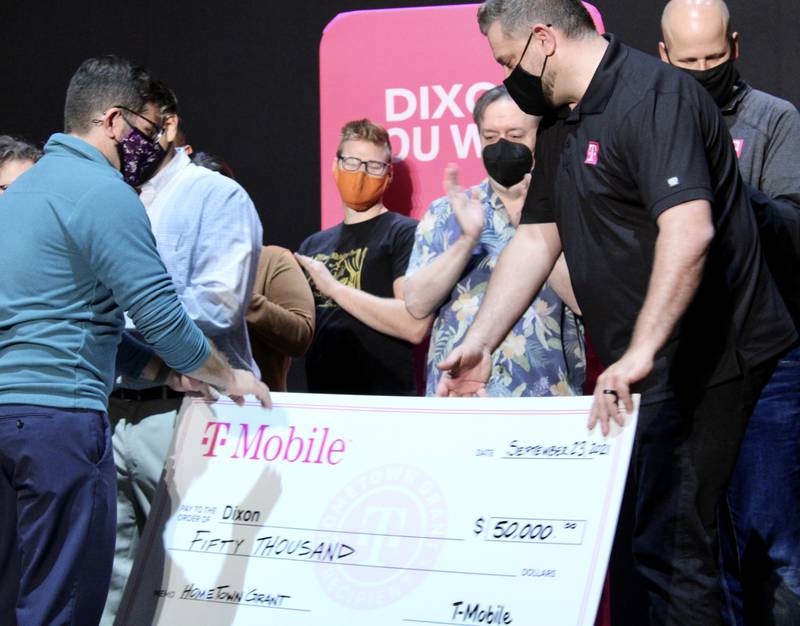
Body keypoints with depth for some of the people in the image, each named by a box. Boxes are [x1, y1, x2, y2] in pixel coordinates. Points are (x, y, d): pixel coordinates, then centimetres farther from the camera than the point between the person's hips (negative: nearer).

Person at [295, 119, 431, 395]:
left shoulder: (407, 234, -6)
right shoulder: (313, 246, 15)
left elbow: (414, 325, -18)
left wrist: (333, 287, -15)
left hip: (385, 400, -6)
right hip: (321, 399, 6)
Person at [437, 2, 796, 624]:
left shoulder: (653, 97, -17)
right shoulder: (561, 123, 15)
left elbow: (689, 230, -29)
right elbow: (537, 240, 20)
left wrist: (640, 353, -34)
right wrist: (480, 344, 14)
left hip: (702, 361, -10)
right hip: (634, 370, 10)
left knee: (669, 548, -12)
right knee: (626, 541, 13)